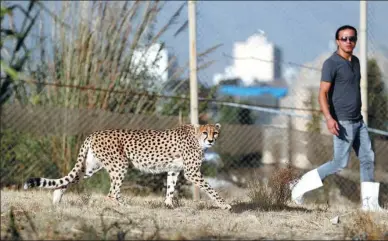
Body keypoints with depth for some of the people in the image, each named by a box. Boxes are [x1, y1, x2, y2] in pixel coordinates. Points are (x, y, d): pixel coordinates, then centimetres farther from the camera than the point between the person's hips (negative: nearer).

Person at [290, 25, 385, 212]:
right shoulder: (331, 63, -13)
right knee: (340, 163, -9)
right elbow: (323, 93, -19)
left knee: (367, 158, 5)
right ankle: (301, 185, 0)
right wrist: (329, 118, -31)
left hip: (358, 121, 8)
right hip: (342, 122, -8)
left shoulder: (355, 61, 12)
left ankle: (369, 202, 9)